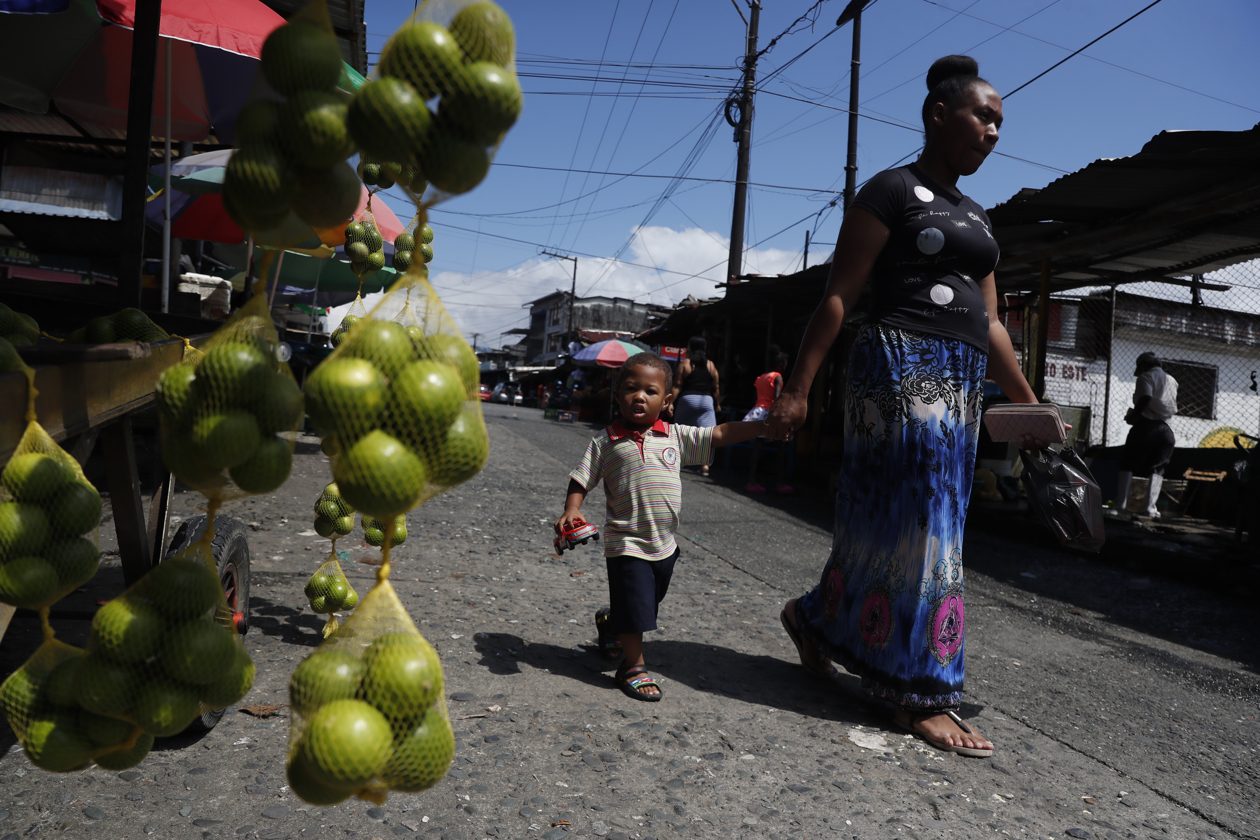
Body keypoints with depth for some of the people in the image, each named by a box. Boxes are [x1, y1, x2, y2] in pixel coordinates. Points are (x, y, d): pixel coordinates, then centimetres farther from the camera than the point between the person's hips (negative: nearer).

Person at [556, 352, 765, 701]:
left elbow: (721, 434, -1)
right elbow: (581, 480, -3)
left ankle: (609, 622, 52)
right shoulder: (606, 441, -6)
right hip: (627, 542, -5)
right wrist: (571, 512, -19)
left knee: (647, 603, 22)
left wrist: (765, 424, -9)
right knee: (634, 604, -2)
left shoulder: (676, 436, 1)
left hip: (664, 543, 5)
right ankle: (633, 666, 19)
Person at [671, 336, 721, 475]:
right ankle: (705, 465, -12)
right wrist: (717, 404, 18)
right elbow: (715, 388, 8)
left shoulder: (684, 364, -2)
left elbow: (677, 386, -7)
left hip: (687, 399, -1)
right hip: (706, 400, 1)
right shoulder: (711, 365, 6)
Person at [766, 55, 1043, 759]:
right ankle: (921, 693, 2)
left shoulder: (975, 216, 23)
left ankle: (816, 618, 27)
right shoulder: (893, 191, -1)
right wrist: (798, 389, -15)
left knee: (890, 522, 9)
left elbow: (989, 324, 23)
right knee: (916, 522, -7)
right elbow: (839, 297, -8)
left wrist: (1028, 402, 21)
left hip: (961, 383, 8)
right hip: (901, 363, -8)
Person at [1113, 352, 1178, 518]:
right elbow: (1173, 408, 17)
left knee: (1127, 463, 1)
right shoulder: (1171, 381, 20)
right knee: (1157, 468, 8)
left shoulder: (1146, 376, 1)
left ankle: (1120, 504, -6)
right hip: (1165, 428, 5)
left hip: (1147, 424, -5)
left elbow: (1145, 398, -16)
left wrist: (1132, 415, -5)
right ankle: (1151, 507, -3)